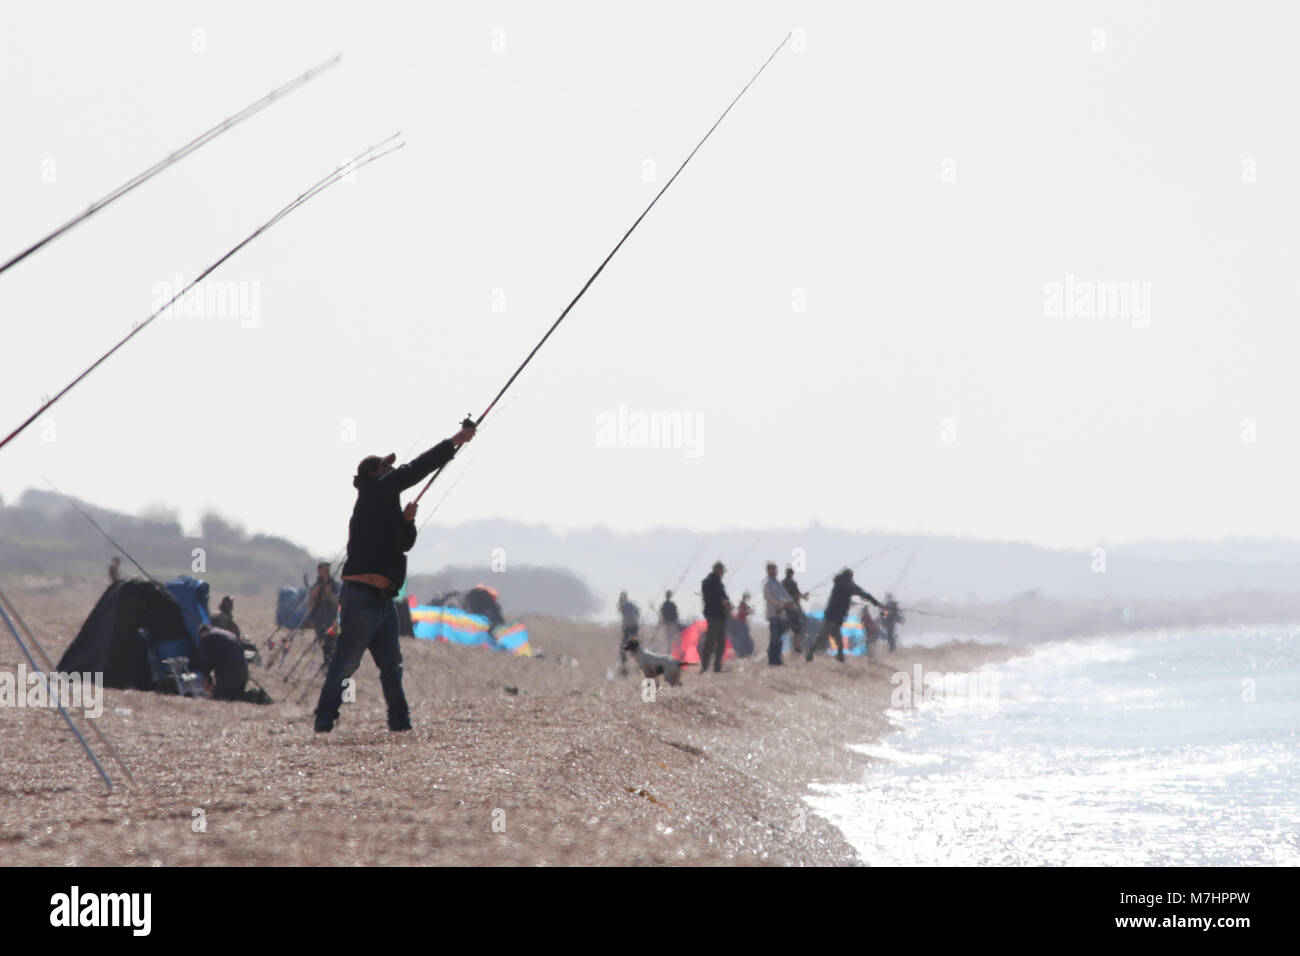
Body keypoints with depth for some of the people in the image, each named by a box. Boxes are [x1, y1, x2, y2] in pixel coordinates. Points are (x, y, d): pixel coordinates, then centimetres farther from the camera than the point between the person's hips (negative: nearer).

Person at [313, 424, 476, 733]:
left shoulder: (384, 503, 22)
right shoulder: (374, 492, -4)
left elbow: (404, 544, 26)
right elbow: (415, 470, -8)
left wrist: (407, 521, 5)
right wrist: (454, 442, -3)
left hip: (382, 598, 10)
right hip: (362, 595, -10)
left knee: (391, 665, 12)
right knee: (345, 663, -9)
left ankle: (400, 722, 17)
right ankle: (324, 722, -8)